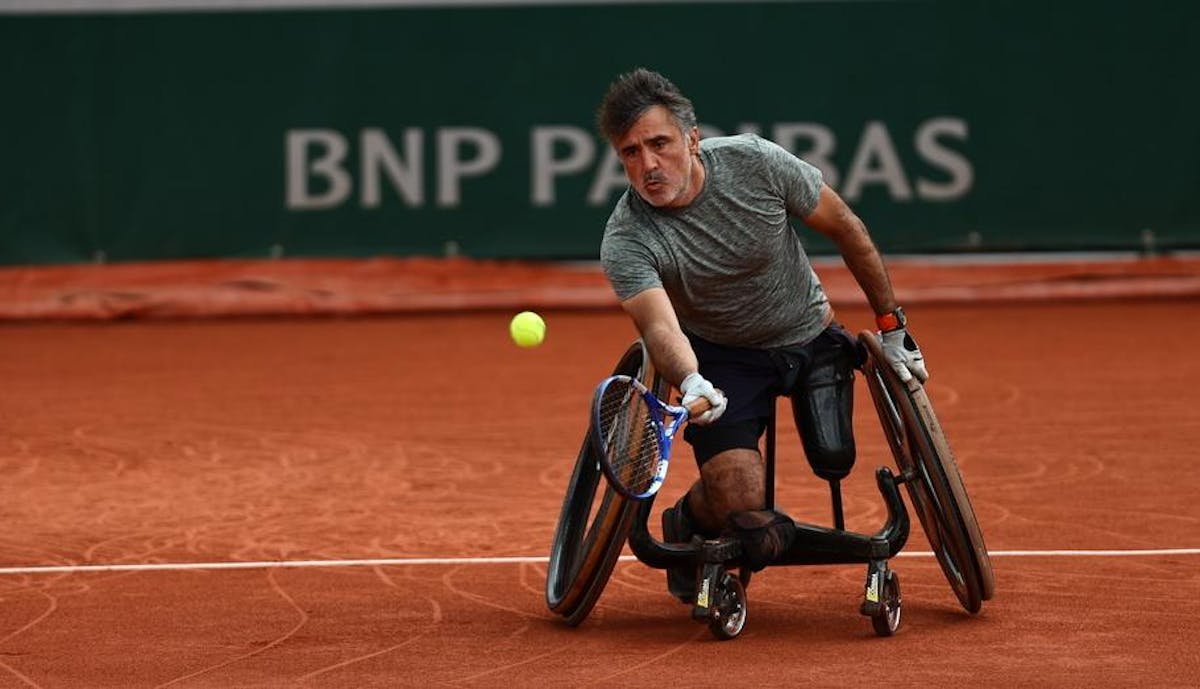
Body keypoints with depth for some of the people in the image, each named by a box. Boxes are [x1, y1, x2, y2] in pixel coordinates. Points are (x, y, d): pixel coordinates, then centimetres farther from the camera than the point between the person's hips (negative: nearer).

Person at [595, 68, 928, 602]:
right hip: (720, 358, -2)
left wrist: (892, 323, -3)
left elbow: (843, 227, -8)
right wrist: (691, 384, -61)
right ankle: (684, 524, 16)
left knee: (834, 462, -15)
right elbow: (659, 325, -39)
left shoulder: (755, 162, -22)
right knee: (738, 502, -21)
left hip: (810, 335, 2)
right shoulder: (625, 241, -25)